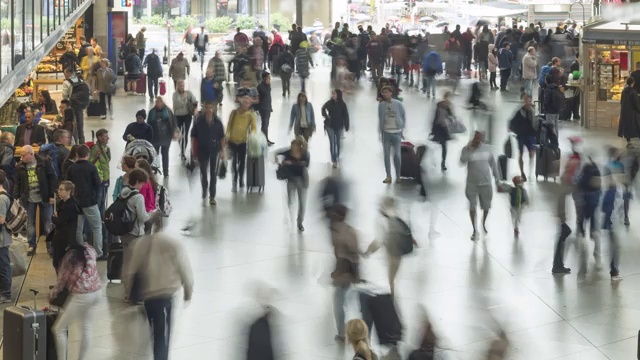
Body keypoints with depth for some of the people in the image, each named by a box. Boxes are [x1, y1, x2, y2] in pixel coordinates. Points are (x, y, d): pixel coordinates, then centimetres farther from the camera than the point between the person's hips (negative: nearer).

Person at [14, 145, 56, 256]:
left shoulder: (44, 163, -8)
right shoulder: (19, 167, 0)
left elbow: (52, 179, -5)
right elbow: (17, 183, 6)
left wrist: (52, 195, -8)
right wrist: (16, 197, -2)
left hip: (44, 197, -2)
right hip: (28, 199, 2)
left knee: (47, 222, 5)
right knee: (30, 223, 8)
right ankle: (31, 245, 18)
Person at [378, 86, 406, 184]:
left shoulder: (398, 104, -2)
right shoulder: (381, 105, 2)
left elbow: (403, 117, 6)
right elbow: (380, 119, 9)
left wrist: (402, 129, 1)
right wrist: (380, 131, 6)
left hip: (396, 132, -1)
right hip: (386, 132, 1)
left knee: (397, 155, 2)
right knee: (387, 155, -1)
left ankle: (398, 176, 12)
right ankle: (388, 176, 3)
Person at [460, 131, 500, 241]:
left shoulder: (487, 148, 0)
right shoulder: (467, 149, -9)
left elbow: (493, 163, 8)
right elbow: (462, 160, -28)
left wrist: (497, 178, 9)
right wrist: (470, 148, -34)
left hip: (486, 183, 2)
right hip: (472, 183, -2)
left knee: (486, 206, 10)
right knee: (472, 207, -1)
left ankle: (484, 224, 38)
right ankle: (475, 230, 10)